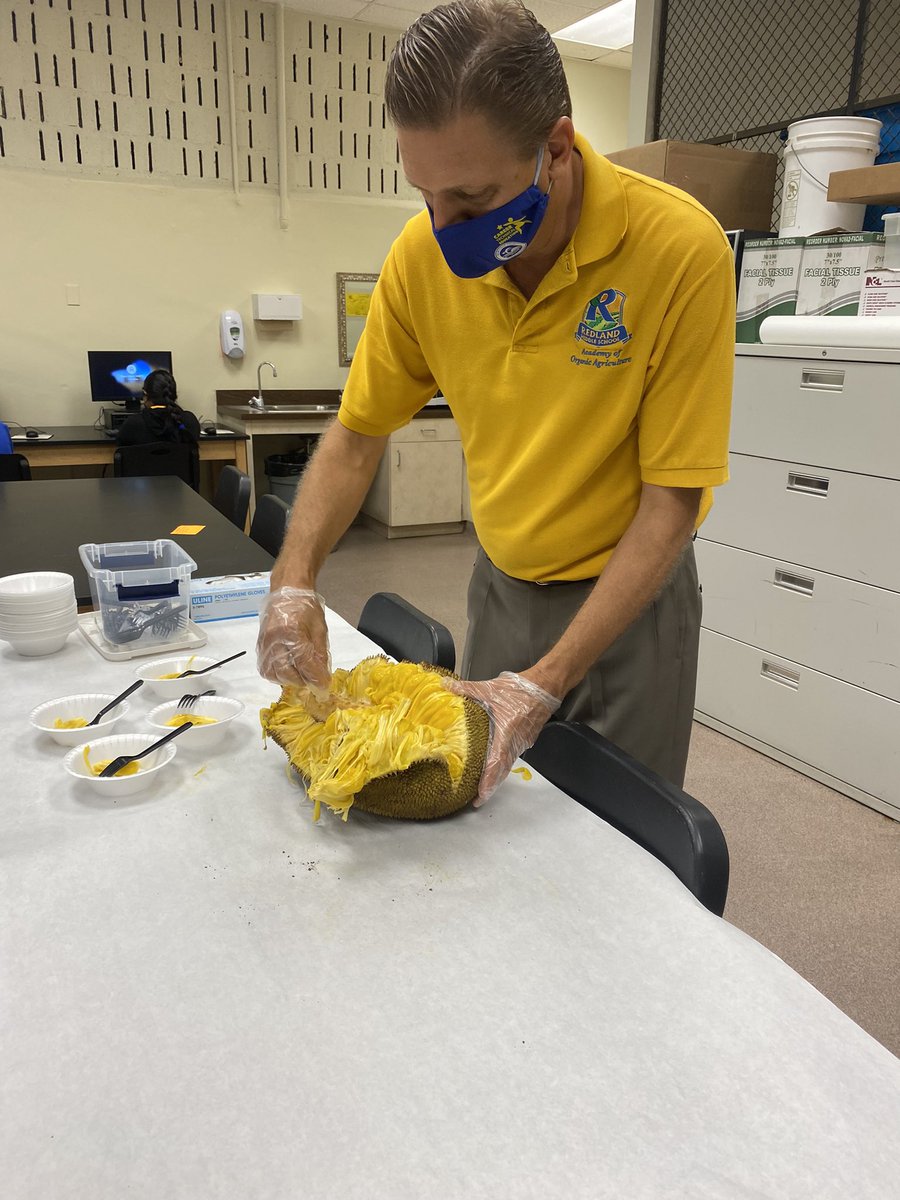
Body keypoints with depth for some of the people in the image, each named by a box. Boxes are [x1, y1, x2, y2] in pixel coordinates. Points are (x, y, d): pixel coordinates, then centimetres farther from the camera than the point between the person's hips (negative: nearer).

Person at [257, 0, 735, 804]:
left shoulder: (680, 248, -23)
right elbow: (357, 437, -1)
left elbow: (672, 503, -20)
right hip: (501, 586, 4)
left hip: (630, 593, -3)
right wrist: (294, 582, -16)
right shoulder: (423, 255, -11)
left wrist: (547, 683, -25)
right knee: (485, 817, 19)